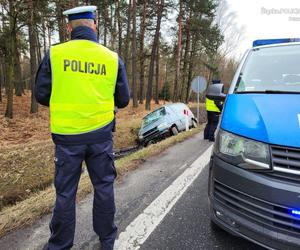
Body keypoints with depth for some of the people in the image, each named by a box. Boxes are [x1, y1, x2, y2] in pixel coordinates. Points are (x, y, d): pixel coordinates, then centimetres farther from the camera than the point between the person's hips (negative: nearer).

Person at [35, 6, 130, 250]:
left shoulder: (54, 54, -3)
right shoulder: (112, 58, 0)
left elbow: (42, 95, 2)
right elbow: (123, 100, 5)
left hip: (67, 136, 0)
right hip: (101, 134, 1)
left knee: (65, 192, 12)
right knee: (104, 187, 15)